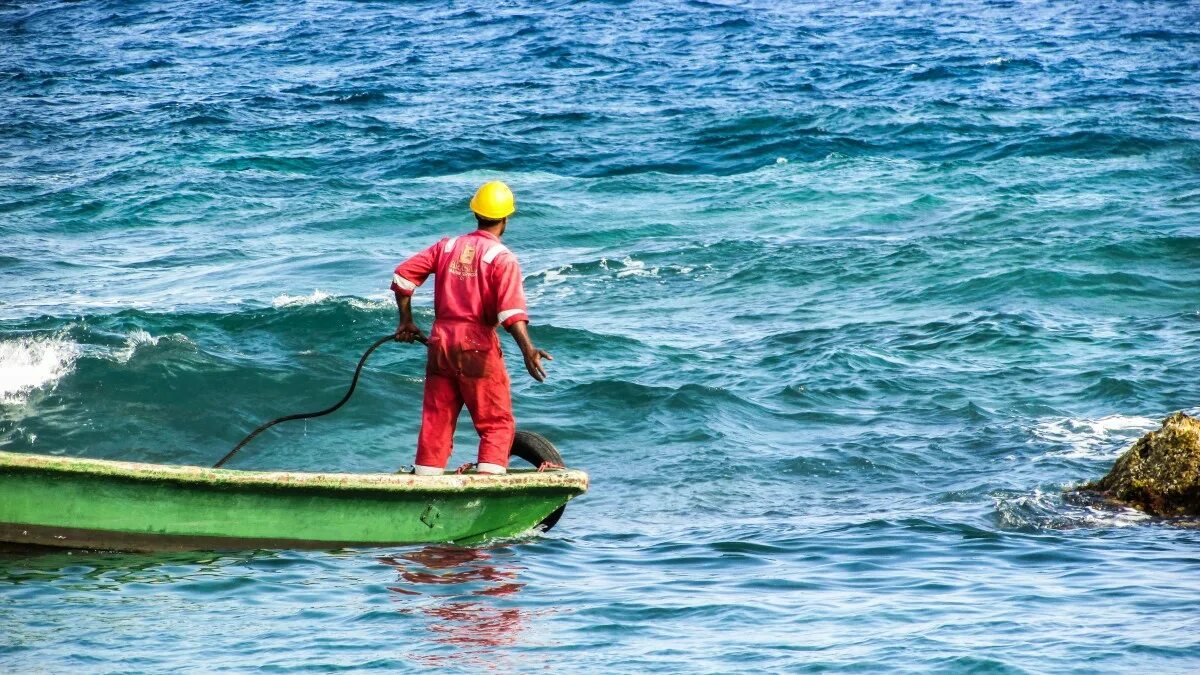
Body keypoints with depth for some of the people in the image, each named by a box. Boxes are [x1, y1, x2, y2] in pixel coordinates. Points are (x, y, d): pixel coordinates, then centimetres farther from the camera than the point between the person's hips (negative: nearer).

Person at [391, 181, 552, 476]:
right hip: (478, 345, -5)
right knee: (497, 424, 2)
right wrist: (527, 350, -26)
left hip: (440, 343, 5)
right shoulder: (502, 257, -8)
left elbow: (403, 275, 8)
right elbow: (511, 310, -20)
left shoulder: (447, 246, 8)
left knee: (436, 421, 13)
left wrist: (406, 322, 18)